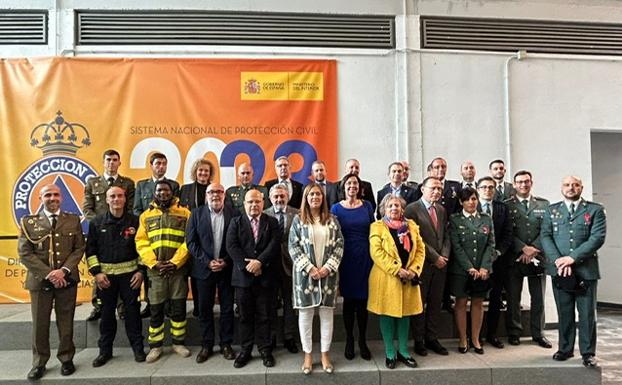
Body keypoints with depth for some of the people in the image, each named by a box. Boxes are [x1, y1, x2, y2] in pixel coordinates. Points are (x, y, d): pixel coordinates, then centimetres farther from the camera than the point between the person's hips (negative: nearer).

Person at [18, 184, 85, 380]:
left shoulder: (73, 220, 5)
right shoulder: (28, 222, 2)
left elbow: (79, 248, 1)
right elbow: (24, 253, -5)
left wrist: (63, 270, -13)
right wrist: (48, 274, -14)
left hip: (67, 279, 1)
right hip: (39, 280, 0)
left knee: (66, 322, 9)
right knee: (40, 323, 8)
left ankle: (66, 359, 23)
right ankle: (39, 363, 24)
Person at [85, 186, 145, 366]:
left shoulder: (135, 220, -1)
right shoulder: (97, 222, 2)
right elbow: (90, 249, 3)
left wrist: (141, 270, -5)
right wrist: (96, 272, -5)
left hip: (130, 273, -1)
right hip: (105, 274, 1)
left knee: (132, 310, 3)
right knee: (107, 312, 10)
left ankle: (138, 347, 16)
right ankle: (105, 350, 24)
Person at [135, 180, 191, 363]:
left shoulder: (184, 213, 3)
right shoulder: (146, 216, 9)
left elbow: (188, 241, -4)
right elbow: (141, 243, 2)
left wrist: (175, 262, -13)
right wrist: (154, 263, -11)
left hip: (178, 269, -1)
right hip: (155, 271, 1)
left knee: (179, 308, 6)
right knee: (155, 310, 6)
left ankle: (178, 343, 21)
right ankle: (155, 346, 20)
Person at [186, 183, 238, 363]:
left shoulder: (234, 214, -2)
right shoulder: (196, 214, 1)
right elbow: (191, 242, -2)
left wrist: (226, 261, -11)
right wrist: (207, 262, -11)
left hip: (227, 268, -1)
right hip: (204, 268, 1)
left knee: (227, 308, 7)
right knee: (204, 309, 8)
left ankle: (226, 344, 21)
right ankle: (206, 345, 22)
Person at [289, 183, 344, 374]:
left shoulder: (332, 220, 7)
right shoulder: (298, 219, 2)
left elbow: (339, 245, 3)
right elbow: (293, 246, -4)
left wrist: (328, 267, -9)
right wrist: (309, 267, -13)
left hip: (328, 272, 2)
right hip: (305, 272, -1)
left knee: (327, 313, 7)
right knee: (305, 313, 5)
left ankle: (325, 353, 19)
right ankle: (307, 354, 17)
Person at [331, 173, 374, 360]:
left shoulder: (367, 206, 5)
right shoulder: (336, 208, 0)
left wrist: (374, 257, 2)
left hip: (365, 257, 2)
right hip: (346, 259, -1)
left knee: (363, 300, 7)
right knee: (348, 300, 7)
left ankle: (362, 341, 21)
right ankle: (349, 341, 22)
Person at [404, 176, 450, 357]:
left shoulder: (441, 210, 13)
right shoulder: (412, 209, -9)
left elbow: (446, 236, 14)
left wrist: (444, 255, -2)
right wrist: (434, 257, -13)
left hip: (440, 263, 6)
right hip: (422, 264, -6)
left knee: (436, 302, 11)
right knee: (419, 302, 5)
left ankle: (432, 338, 23)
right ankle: (419, 340, 18)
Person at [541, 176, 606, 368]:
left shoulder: (595, 210, 4)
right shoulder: (552, 210, 10)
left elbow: (598, 238, -7)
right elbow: (545, 236, 2)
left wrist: (572, 257, -15)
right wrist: (558, 260, -13)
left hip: (586, 269, -1)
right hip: (559, 270, 2)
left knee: (587, 313, 4)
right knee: (564, 312, 9)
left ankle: (588, 352, 15)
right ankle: (565, 348, 20)